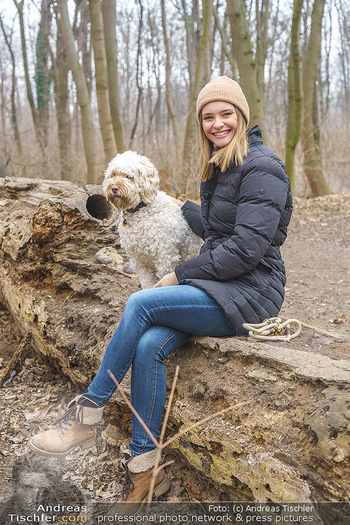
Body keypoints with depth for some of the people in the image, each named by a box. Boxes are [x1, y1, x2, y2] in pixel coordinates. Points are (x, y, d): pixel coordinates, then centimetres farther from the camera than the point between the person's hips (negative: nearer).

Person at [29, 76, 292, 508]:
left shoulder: (260, 168, -12)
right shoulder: (215, 168, 16)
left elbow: (247, 248, -20)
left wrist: (180, 274, -14)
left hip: (250, 292, -7)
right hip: (217, 286, 8)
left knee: (141, 303, -24)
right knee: (149, 345, -18)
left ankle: (88, 414, -8)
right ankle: (145, 468, -7)